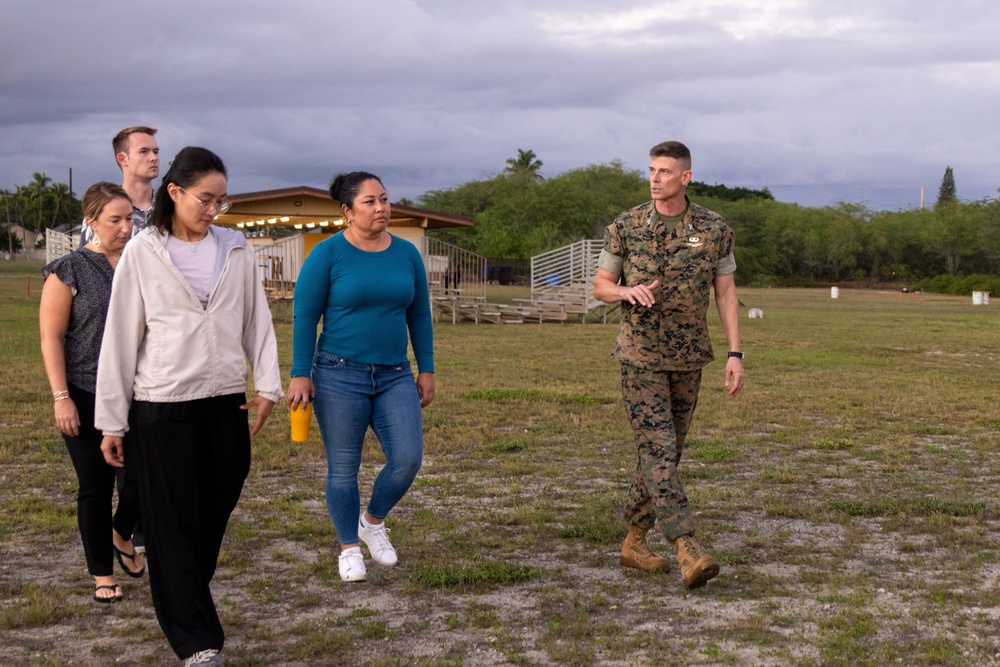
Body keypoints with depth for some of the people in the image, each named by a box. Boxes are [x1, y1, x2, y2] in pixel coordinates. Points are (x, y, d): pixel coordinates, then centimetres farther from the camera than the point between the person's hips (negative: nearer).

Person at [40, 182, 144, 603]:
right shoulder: (69, 271, -6)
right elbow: (51, 338, -7)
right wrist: (61, 398, -12)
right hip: (87, 398, -3)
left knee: (142, 478, -1)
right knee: (96, 487, 5)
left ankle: (122, 537, 31)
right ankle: (102, 573, 21)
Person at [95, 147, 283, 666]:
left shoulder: (236, 251, 6)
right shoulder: (143, 253, -3)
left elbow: (257, 321, 10)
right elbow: (121, 337, -1)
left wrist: (267, 385, -1)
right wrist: (112, 420, -2)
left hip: (226, 402, 3)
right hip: (162, 406, -3)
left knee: (214, 516, 11)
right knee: (173, 525, 0)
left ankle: (187, 602, 33)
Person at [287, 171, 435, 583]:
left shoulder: (406, 254, 7)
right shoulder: (327, 255, -5)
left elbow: (419, 315, 13)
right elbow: (304, 316, -5)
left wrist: (426, 369, 10)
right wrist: (300, 374, -10)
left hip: (394, 376, 4)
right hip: (339, 375, -3)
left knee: (407, 460, -7)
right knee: (344, 469, 3)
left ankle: (373, 521, 21)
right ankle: (349, 548, 22)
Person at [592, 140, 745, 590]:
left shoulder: (713, 230, -1)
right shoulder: (625, 227, -5)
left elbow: (726, 294, 2)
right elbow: (600, 287, 3)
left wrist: (735, 354, -5)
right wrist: (628, 291, -20)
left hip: (688, 358, 3)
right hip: (640, 356, -3)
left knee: (664, 451, 10)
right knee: (657, 450, -13)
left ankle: (634, 542, 24)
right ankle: (688, 552, -18)